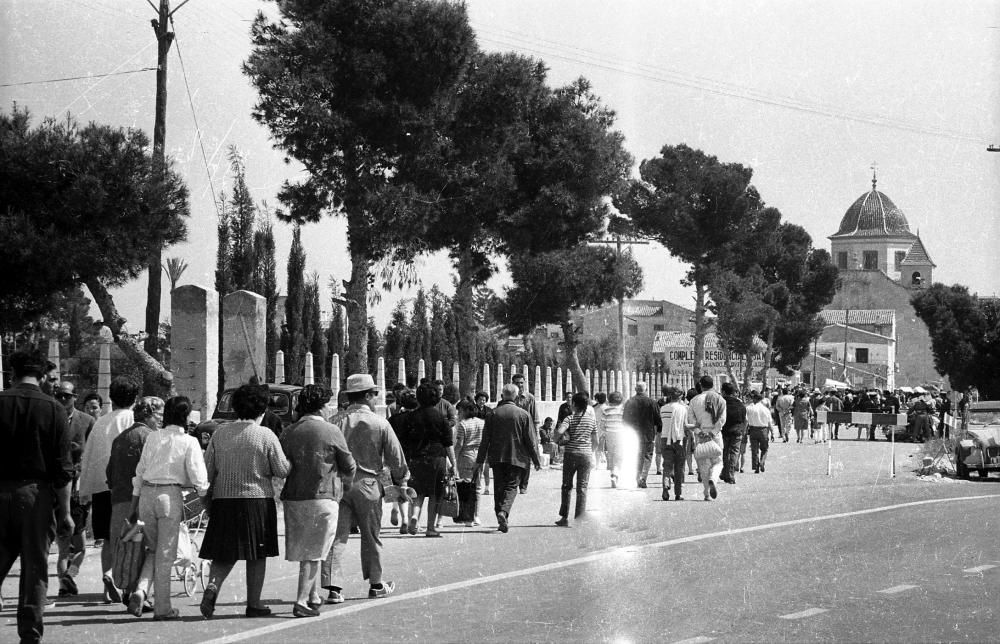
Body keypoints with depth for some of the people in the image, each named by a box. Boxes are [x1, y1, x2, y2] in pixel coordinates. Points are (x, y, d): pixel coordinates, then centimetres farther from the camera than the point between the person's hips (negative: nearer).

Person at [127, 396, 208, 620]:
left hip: (146, 493, 4)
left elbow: (140, 472, 11)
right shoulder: (188, 442, -6)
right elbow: (198, 477, -10)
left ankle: (140, 591, -1)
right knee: (166, 553, 5)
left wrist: (134, 507, 17)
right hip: (170, 495, -4)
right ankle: (162, 607, 9)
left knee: (153, 549, 20)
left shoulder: (152, 437, 6)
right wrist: (204, 493, 11)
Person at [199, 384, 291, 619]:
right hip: (257, 498, -3)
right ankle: (253, 603, 10)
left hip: (224, 498, 3)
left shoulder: (219, 433, 3)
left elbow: (208, 469, 4)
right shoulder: (266, 436, -7)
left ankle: (213, 585, -15)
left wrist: (208, 496, 16)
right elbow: (282, 470, -4)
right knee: (257, 555, 8)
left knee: (224, 554, 10)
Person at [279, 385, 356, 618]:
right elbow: (349, 469, -1)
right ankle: (302, 601, -6)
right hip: (323, 496, -4)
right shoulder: (331, 432, -7)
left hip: (293, 497, 4)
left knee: (306, 549, 18)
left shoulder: (288, 432, 2)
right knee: (313, 552, 0)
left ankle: (314, 596, 28)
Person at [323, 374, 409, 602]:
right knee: (371, 536, 12)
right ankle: (376, 584, 23)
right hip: (368, 484, -1)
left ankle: (333, 586, -7)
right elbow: (395, 457, 1)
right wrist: (400, 481, 16)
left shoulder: (335, 422, 1)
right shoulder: (380, 423, -4)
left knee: (337, 536, 1)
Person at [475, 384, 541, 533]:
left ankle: (501, 521, 9)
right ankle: (503, 512, -22)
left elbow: (485, 439, 2)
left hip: (496, 458, 2)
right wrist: (536, 460, 6)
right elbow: (531, 440, -2)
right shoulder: (523, 414, -3)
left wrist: (480, 460, 8)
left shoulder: (493, 414, 1)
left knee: (499, 487, 9)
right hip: (517, 458, -2)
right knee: (512, 486, 2)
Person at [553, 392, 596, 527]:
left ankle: (564, 518, 9)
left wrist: (556, 440, -3)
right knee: (582, 488, 5)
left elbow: (559, 431, -25)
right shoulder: (591, 420, 4)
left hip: (571, 454, -2)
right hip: (586, 455, 2)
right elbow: (595, 440, 9)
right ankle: (579, 519, 2)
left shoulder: (570, 418, -7)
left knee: (567, 486, 10)